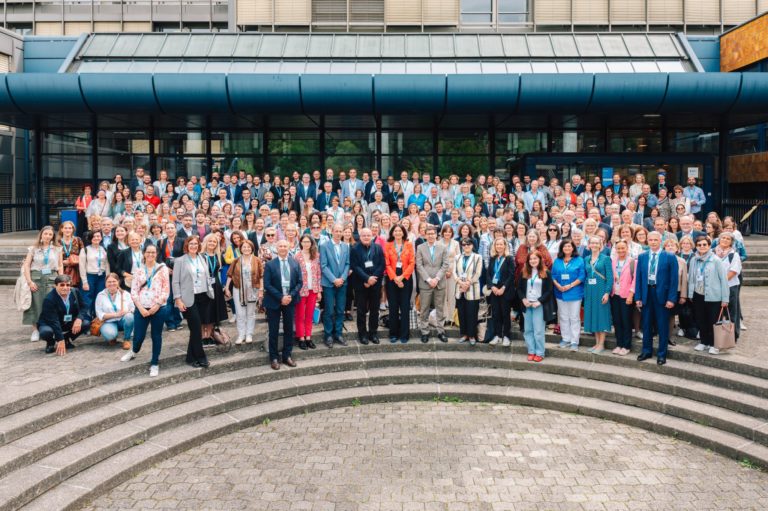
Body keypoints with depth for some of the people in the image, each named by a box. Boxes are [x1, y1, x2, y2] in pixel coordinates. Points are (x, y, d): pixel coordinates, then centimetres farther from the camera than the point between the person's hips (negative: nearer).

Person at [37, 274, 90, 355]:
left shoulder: (75, 292, -11)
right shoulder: (49, 299, -26)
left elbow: (83, 308, -5)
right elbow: (53, 321, -31)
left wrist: (79, 319, -29)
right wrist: (60, 340, -36)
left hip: (68, 323, 4)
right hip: (50, 324, -4)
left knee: (86, 323, -19)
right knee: (46, 332, -36)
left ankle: (67, 339, 6)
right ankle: (51, 343, 2)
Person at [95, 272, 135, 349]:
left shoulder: (125, 294, 3)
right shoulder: (101, 295, 0)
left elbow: (133, 309, -1)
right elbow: (99, 314, -7)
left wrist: (126, 312, -25)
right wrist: (115, 314, -21)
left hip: (123, 321, 2)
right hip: (109, 322, -2)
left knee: (129, 317, -35)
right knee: (109, 334, -36)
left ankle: (127, 340, -9)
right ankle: (112, 337, 6)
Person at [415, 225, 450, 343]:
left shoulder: (443, 247, 6)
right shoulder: (420, 247, 4)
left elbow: (445, 265, 0)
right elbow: (419, 265, -2)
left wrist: (437, 278, -11)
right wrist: (428, 279, -11)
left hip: (440, 283, 1)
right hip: (425, 283, -1)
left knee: (440, 308, 6)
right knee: (424, 309, 3)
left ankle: (440, 331, 14)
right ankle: (424, 332, 11)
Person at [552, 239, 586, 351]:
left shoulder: (579, 260, -3)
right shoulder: (557, 261, 9)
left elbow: (582, 276, -9)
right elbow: (553, 275, 6)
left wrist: (570, 285, -17)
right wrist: (558, 285, -11)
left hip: (575, 293, -4)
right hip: (560, 293, 4)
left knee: (574, 318, 0)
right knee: (563, 317, 10)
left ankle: (574, 342, 4)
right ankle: (565, 339, 20)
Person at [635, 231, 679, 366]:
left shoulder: (670, 257, -3)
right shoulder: (641, 257, 6)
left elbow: (674, 279, -6)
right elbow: (638, 278, 6)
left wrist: (671, 299, -11)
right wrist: (638, 297, 0)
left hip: (662, 295, -3)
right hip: (646, 294, 3)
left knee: (662, 326, 5)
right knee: (646, 324, 11)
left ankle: (662, 354, 15)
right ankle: (646, 351, 24)